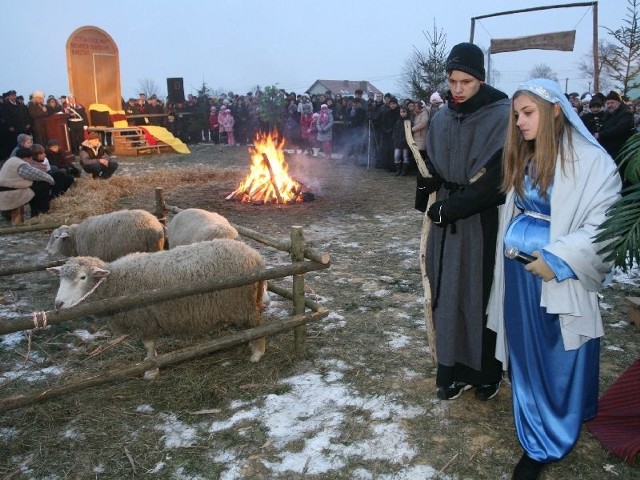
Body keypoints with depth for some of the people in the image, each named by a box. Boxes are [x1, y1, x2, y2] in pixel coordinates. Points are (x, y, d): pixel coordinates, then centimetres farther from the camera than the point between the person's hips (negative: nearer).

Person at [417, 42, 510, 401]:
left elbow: (497, 179, -16)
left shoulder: (501, 117, -9)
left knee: (482, 294, 5)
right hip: (447, 224, 5)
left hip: (483, 224, -4)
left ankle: (487, 372, 23)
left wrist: (450, 207, -15)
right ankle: (454, 370, 21)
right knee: (448, 294, 8)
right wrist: (430, 205, -1)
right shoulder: (442, 120, 7)